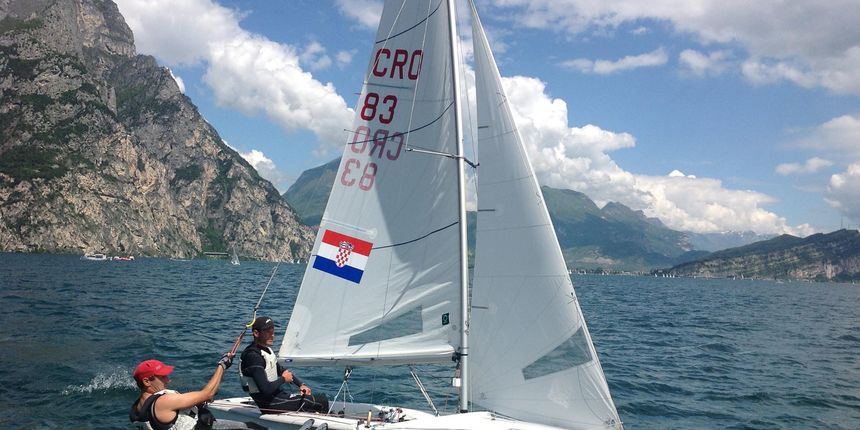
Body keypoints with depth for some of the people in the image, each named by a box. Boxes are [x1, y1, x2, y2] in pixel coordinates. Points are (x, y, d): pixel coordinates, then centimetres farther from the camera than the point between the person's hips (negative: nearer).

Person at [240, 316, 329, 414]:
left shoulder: (266, 349, 11)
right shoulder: (253, 356, -21)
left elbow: (281, 370, 23)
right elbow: (266, 389, -27)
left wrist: (301, 384, 10)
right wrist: (283, 379, -10)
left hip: (278, 393, 10)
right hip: (270, 404, -10)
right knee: (322, 400, -10)